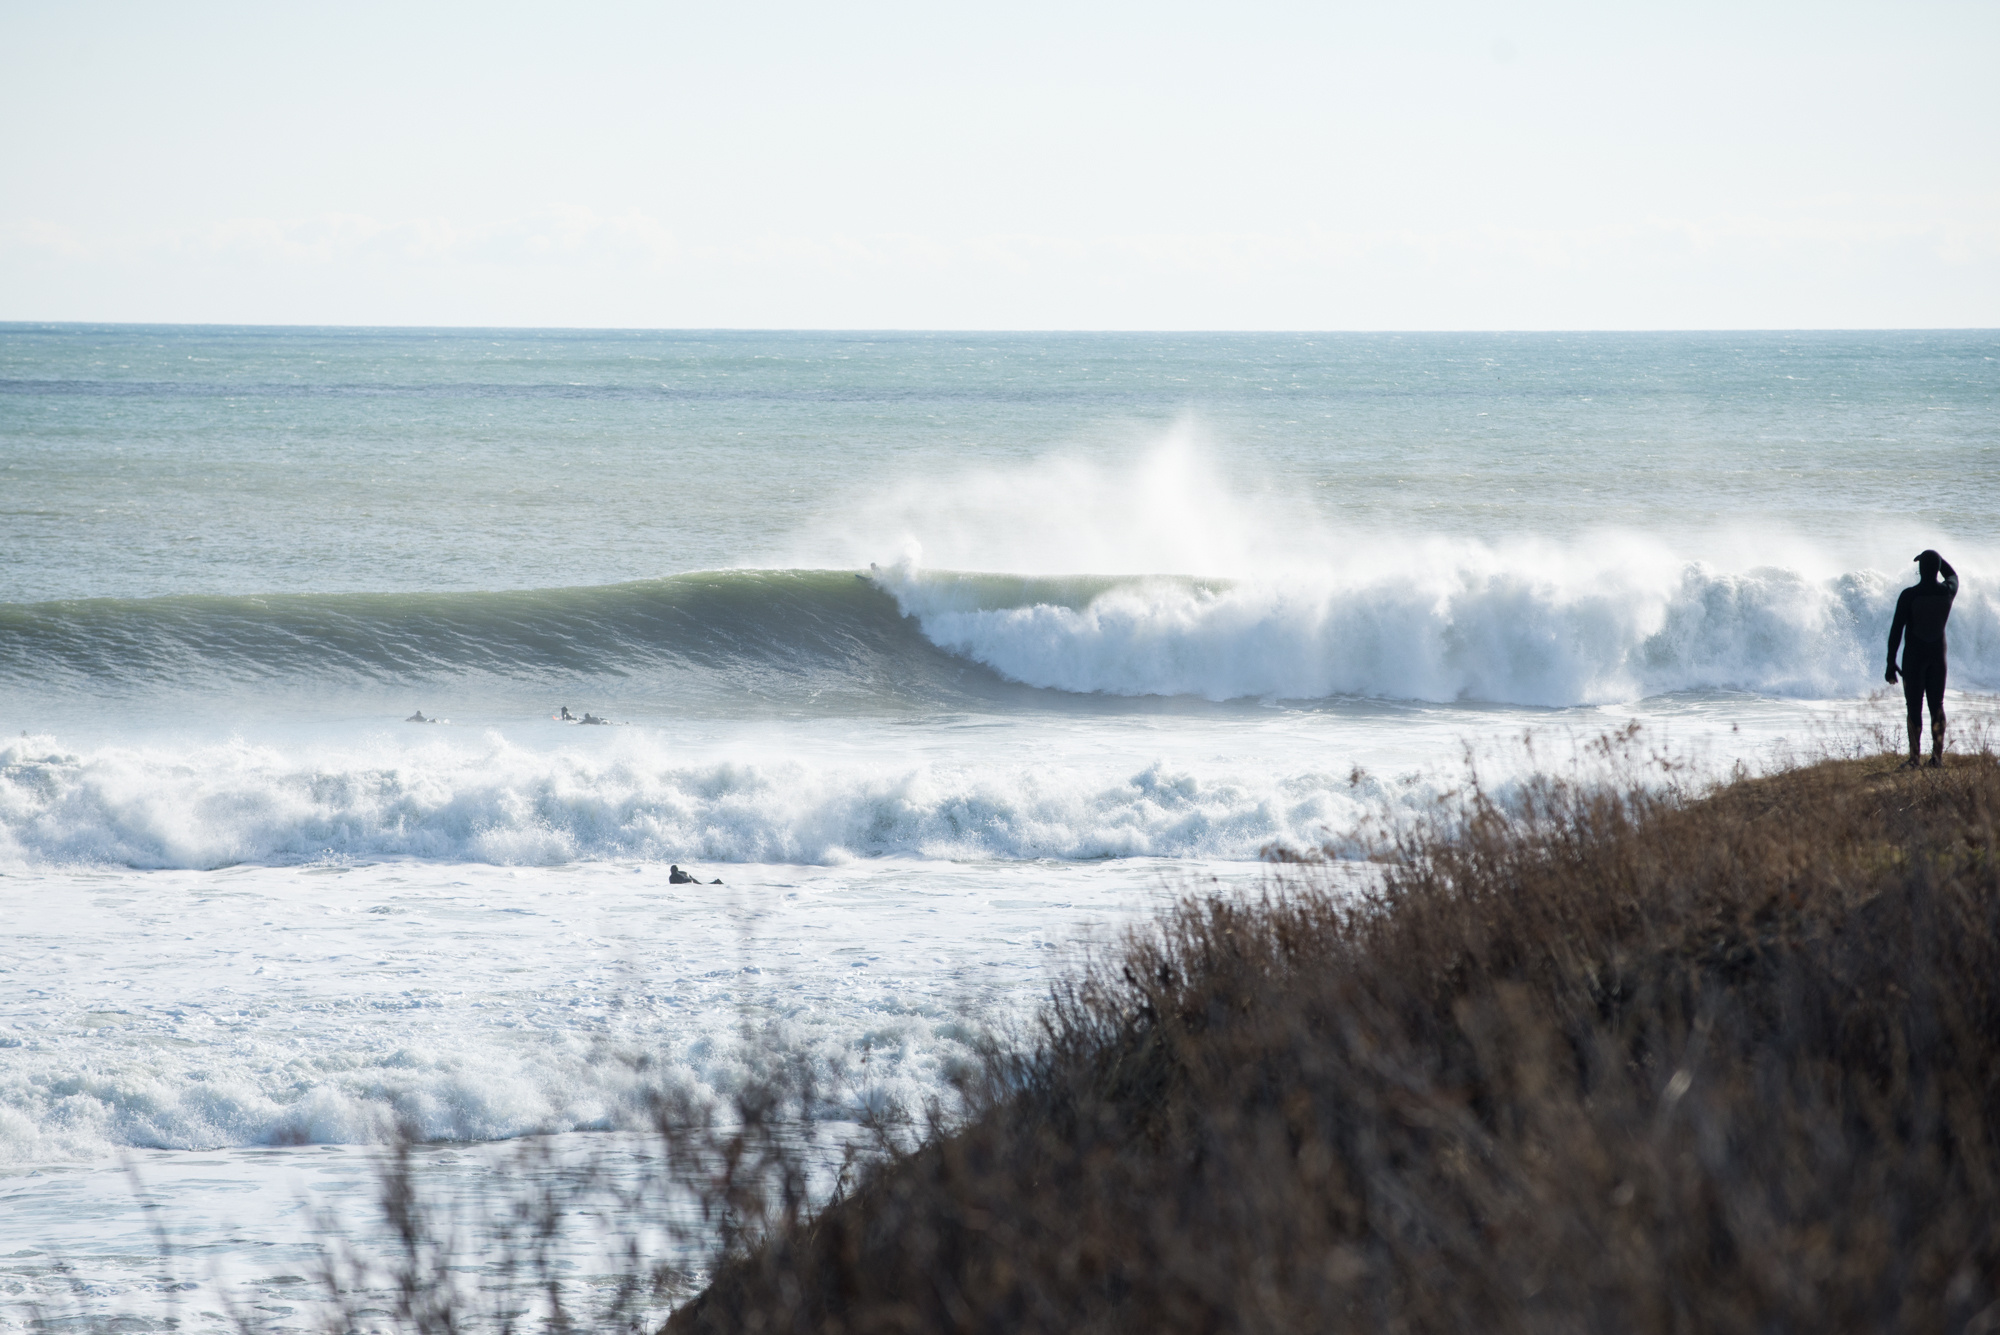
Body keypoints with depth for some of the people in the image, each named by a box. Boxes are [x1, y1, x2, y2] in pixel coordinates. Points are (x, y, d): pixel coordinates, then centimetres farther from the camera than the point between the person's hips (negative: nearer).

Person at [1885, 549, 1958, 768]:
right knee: (1937, 705, 11)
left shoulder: (1909, 595, -16)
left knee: (1914, 707, 0)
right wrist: (1937, 559, 25)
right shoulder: (1948, 592, -5)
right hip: (1938, 654, 3)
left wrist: (1891, 664, -8)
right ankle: (1937, 755, 9)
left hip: (1914, 655, -3)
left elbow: (1896, 630, -14)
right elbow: (1952, 575, 22)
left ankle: (1914, 758, -2)